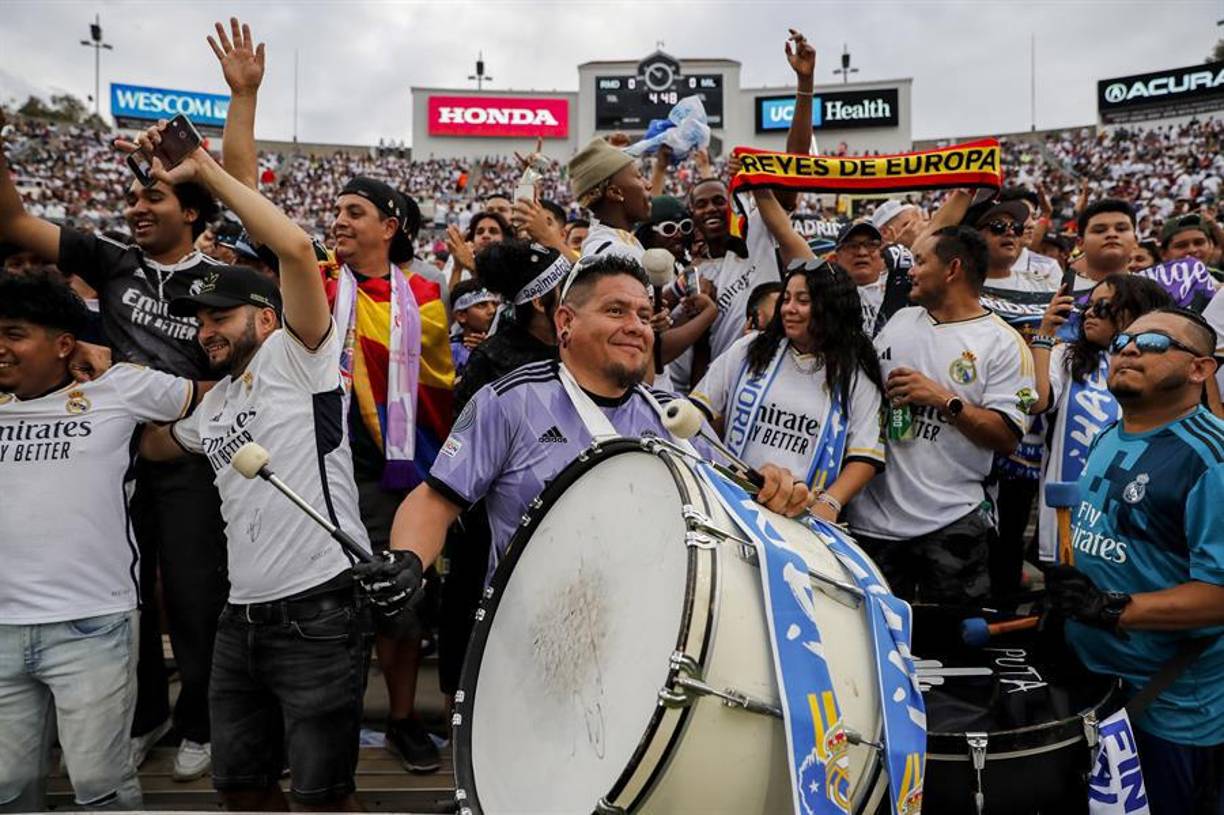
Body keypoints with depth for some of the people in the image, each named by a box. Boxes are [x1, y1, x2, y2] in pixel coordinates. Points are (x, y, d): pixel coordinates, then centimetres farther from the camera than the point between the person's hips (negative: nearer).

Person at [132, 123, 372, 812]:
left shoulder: (296, 357, -6)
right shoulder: (215, 402, 19)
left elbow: (296, 246, -19)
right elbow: (157, 444, 35)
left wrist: (204, 168, -12)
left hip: (319, 611, -8)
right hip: (242, 617, 8)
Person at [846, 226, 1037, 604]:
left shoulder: (1003, 343, -5)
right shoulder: (900, 320, 12)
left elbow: (1007, 437, -12)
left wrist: (945, 400, -18)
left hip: (951, 522, -5)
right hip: (873, 516, 5)